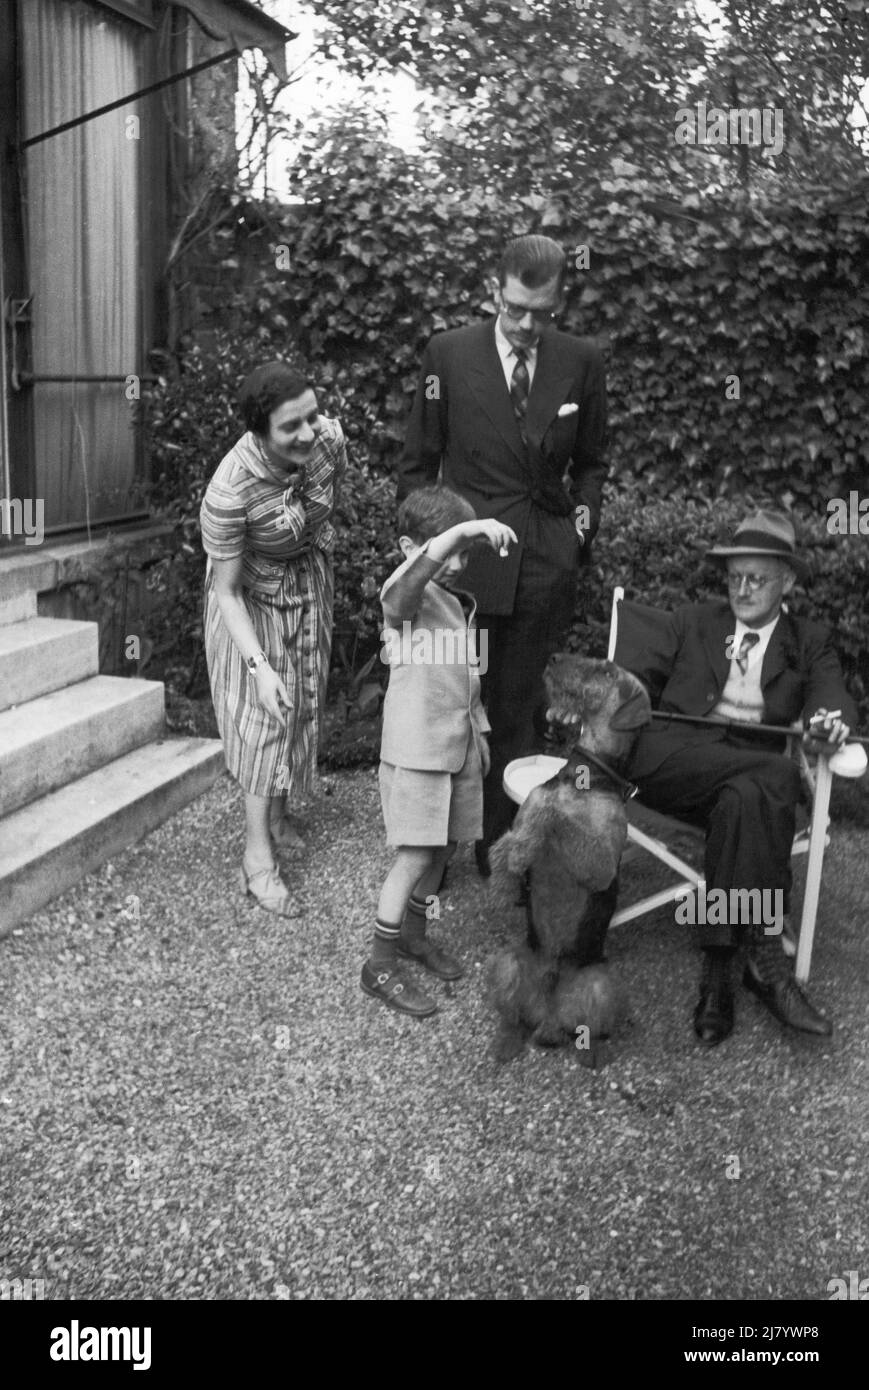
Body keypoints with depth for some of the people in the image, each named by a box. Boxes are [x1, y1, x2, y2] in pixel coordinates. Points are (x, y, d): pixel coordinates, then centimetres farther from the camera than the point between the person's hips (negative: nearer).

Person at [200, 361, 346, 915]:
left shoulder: (330, 438, -24)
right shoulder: (229, 491, -37)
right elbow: (226, 590, -28)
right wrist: (258, 666, -34)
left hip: (311, 586, 6)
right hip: (254, 601, -5)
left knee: (303, 704, 15)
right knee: (264, 714, -5)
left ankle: (279, 811, 35)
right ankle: (258, 852, 4)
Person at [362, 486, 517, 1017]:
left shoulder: (462, 604, 13)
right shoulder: (405, 596, -12)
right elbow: (414, 574, -38)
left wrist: (480, 729, 22)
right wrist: (464, 529, -45)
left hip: (459, 745, 8)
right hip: (416, 748, -8)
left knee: (445, 848, 15)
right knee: (417, 853, -6)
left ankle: (412, 932, 36)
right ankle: (381, 964, 6)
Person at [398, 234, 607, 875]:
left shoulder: (583, 363, 3)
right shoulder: (449, 354, -2)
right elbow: (418, 463, 4)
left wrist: (584, 517, 2)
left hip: (547, 564, 2)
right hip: (464, 557, -1)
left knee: (519, 709, 9)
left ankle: (501, 840, 22)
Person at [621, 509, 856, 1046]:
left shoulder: (810, 642, 21)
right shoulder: (693, 623, 22)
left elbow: (832, 694, 3)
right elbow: (634, 675, 13)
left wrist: (831, 719, -22)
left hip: (751, 775, 1)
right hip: (672, 759, -1)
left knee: (743, 800, -36)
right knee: (777, 775, -31)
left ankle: (719, 968, -34)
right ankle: (767, 957, -33)